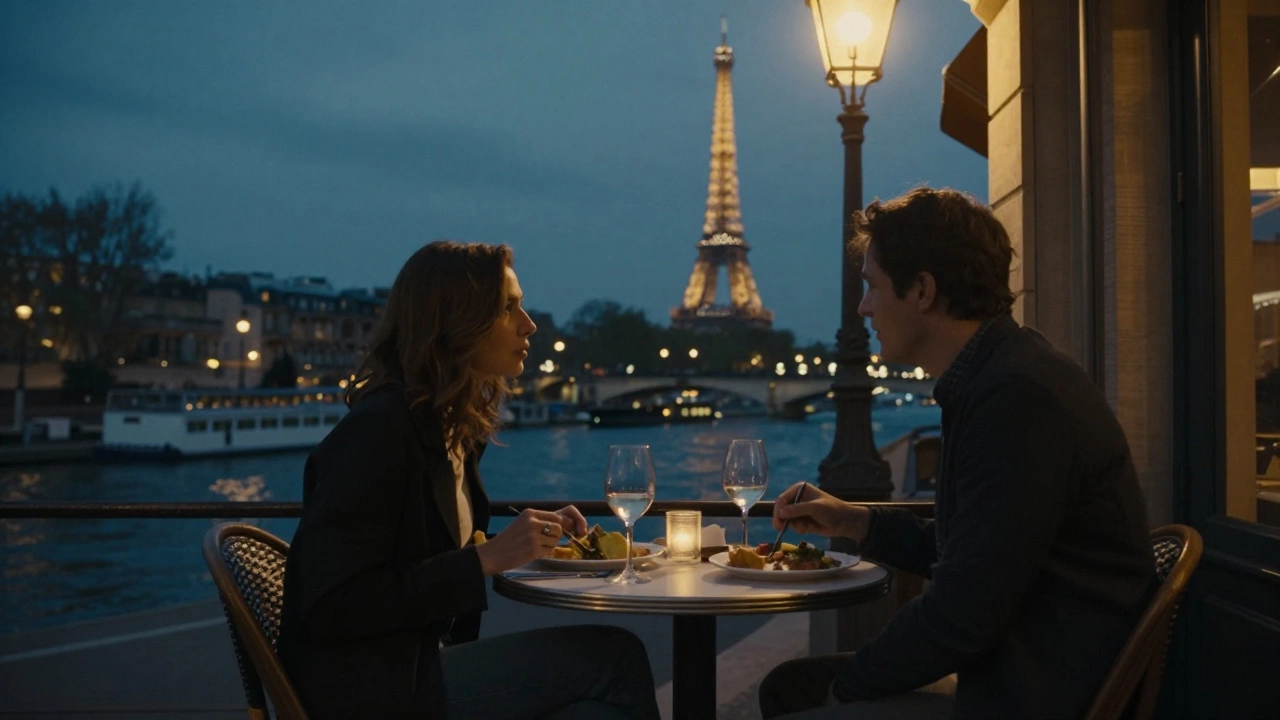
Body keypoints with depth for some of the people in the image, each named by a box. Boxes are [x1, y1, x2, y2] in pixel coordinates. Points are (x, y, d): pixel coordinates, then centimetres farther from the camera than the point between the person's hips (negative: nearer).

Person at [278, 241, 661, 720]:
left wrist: (530, 535, 3)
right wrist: (488, 558, -21)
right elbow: (332, 607, -21)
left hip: (426, 663, 8)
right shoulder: (379, 429, -17)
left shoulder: (453, 428, 10)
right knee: (616, 657, -13)